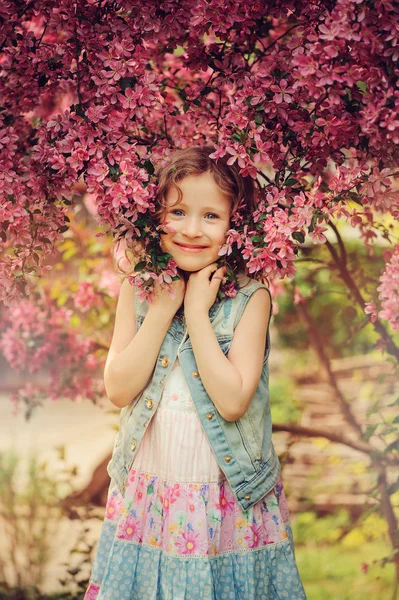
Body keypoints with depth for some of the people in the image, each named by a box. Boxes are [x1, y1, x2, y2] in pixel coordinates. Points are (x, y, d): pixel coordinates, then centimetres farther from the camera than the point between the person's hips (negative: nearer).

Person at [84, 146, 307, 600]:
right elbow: (118, 390, -9)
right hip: (147, 494, 2)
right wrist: (163, 306, -14)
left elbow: (233, 400, -19)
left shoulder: (249, 298, -10)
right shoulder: (138, 289, -1)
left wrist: (197, 312, -18)